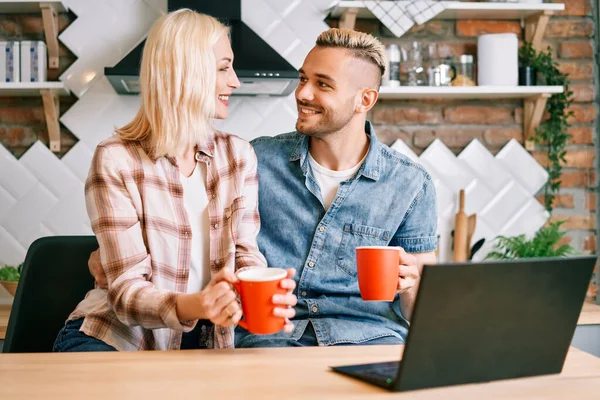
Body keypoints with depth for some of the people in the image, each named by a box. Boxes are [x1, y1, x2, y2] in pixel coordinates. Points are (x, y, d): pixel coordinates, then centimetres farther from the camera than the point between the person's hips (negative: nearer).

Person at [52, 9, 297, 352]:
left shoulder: (239, 156, 3)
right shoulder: (116, 161, -12)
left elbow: (246, 257, -2)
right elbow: (126, 291, -17)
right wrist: (192, 305, -38)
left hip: (205, 344, 5)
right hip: (116, 337, -5)